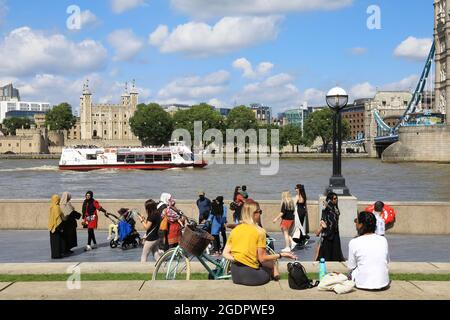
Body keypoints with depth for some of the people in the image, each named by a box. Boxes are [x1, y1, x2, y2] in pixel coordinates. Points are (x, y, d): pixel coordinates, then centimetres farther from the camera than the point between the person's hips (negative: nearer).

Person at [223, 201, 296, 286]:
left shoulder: (234, 230, 5)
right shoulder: (259, 231, -10)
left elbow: (225, 253, 3)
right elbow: (262, 259, -11)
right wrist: (281, 255, -4)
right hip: (250, 275, -5)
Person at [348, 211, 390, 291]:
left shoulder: (354, 242, -13)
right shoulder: (383, 240, -2)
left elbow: (351, 267, -5)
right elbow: (387, 262, 8)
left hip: (363, 284, -2)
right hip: (383, 284, 2)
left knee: (350, 274, 28)